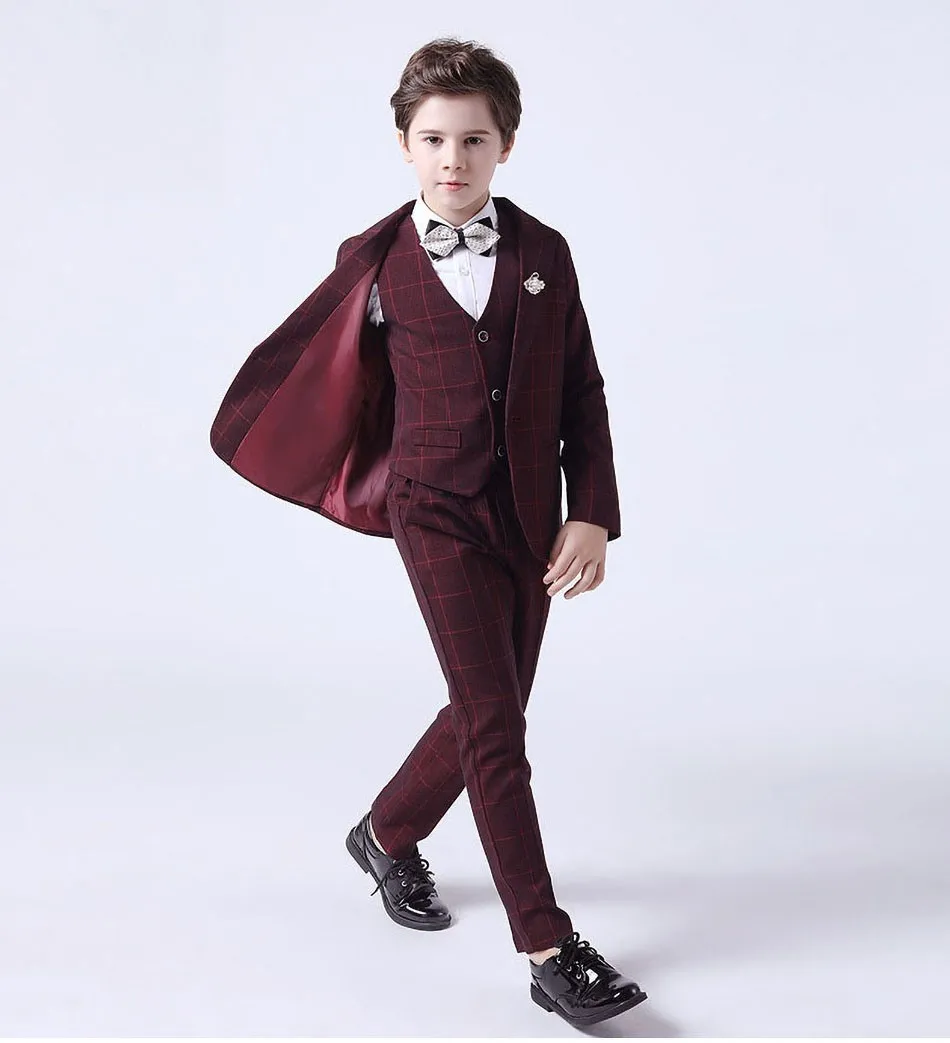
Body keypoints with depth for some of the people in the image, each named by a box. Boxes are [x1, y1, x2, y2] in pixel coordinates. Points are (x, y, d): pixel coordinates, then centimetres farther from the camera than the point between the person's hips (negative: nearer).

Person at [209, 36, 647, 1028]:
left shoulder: (544, 255, 3)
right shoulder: (376, 263, -3)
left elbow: (583, 397, 4)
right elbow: (302, 370, 11)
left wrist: (592, 516, -4)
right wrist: (359, 488, 18)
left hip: (530, 514, 4)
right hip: (436, 510, -3)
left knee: (488, 712, 13)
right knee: (495, 723, -9)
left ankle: (388, 833, 40)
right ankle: (550, 950, -4)